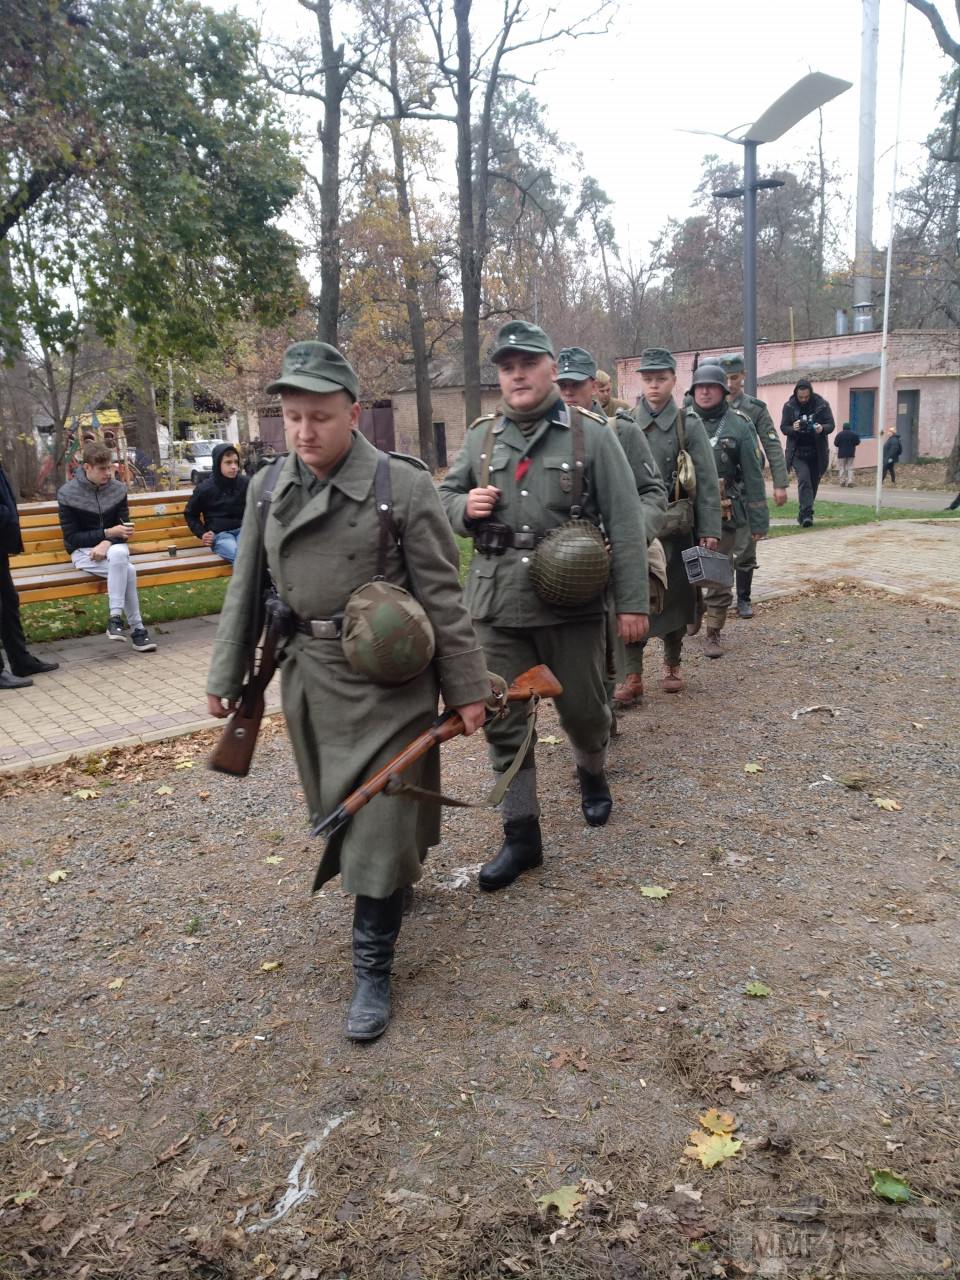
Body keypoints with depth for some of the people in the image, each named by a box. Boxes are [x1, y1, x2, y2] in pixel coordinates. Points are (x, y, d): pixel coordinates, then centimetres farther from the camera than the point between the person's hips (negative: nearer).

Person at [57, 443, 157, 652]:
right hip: (83, 551, -3)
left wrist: (107, 543, -19)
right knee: (128, 571, -32)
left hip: (113, 546, 3)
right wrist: (108, 533, -19)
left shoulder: (117, 488, 1)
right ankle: (137, 628, -26)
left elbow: (124, 527, 3)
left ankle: (116, 618, -29)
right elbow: (71, 538, -9)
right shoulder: (68, 493, -7)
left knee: (118, 555, -36)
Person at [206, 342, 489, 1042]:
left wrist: (466, 687, -8)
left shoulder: (403, 484, -12)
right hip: (306, 680, 6)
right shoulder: (267, 486, 3)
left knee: (379, 823, -1)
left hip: (387, 681, -5)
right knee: (338, 812, 20)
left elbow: (441, 595, -10)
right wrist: (227, 676, 12)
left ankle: (373, 971, 15)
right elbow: (246, 589, 10)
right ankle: (393, 881, 49)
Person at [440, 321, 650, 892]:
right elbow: (447, 494, 19)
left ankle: (593, 774, 47)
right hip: (498, 605, 3)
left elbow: (625, 524, -4)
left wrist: (634, 601, -7)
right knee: (505, 723, 5)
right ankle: (522, 836, 19)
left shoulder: (590, 435, -3)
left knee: (583, 708, 13)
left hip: (571, 604, -3)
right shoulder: (481, 436, 8)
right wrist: (465, 506, -6)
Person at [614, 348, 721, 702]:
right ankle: (633, 676, 2)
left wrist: (709, 529, -7)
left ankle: (672, 665, 29)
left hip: (676, 527, 0)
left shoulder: (689, 424, 1)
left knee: (675, 598, 11)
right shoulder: (624, 423, 3)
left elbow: (707, 481, -1)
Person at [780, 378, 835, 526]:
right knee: (804, 479, -18)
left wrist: (822, 428, -24)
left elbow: (831, 425, -1)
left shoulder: (822, 405, -2)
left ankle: (804, 513, 23)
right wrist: (793, 428, -23)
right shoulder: (789, 406, -1)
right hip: (798, 451, -2)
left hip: (817, 452, 2)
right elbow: (783, 428, 0)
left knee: (813, 482, 7)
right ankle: (806, 513, -20)